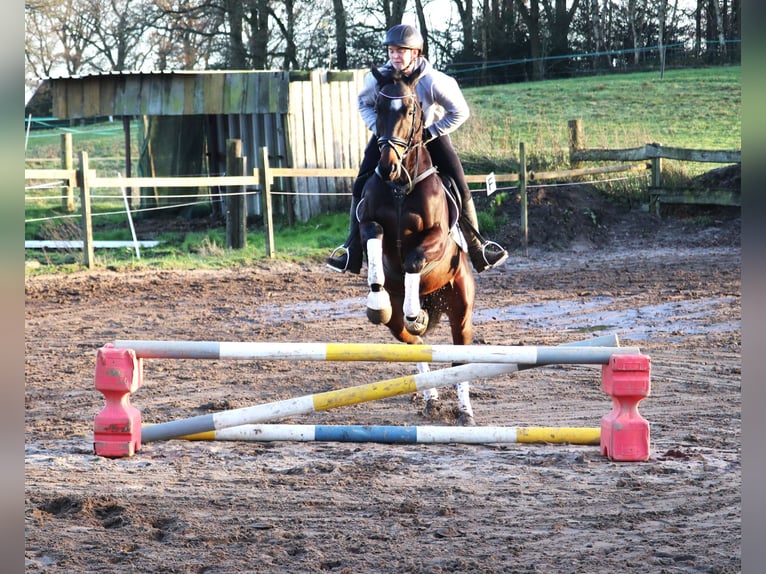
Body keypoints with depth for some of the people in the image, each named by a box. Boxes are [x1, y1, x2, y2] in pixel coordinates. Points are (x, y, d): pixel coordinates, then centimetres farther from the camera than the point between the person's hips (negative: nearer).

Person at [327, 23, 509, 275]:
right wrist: (379, 128, -14)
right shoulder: (378, 78, -20)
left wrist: (429, 133, -22)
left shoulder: (433, 81, -27)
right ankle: (353, 251, 2)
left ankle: (477, 247, 7)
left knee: (460, 189, -9)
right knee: (361, 188, -8)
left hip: (430, 134, -2)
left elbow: (460, 112, -17)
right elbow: (365, 104, 1)